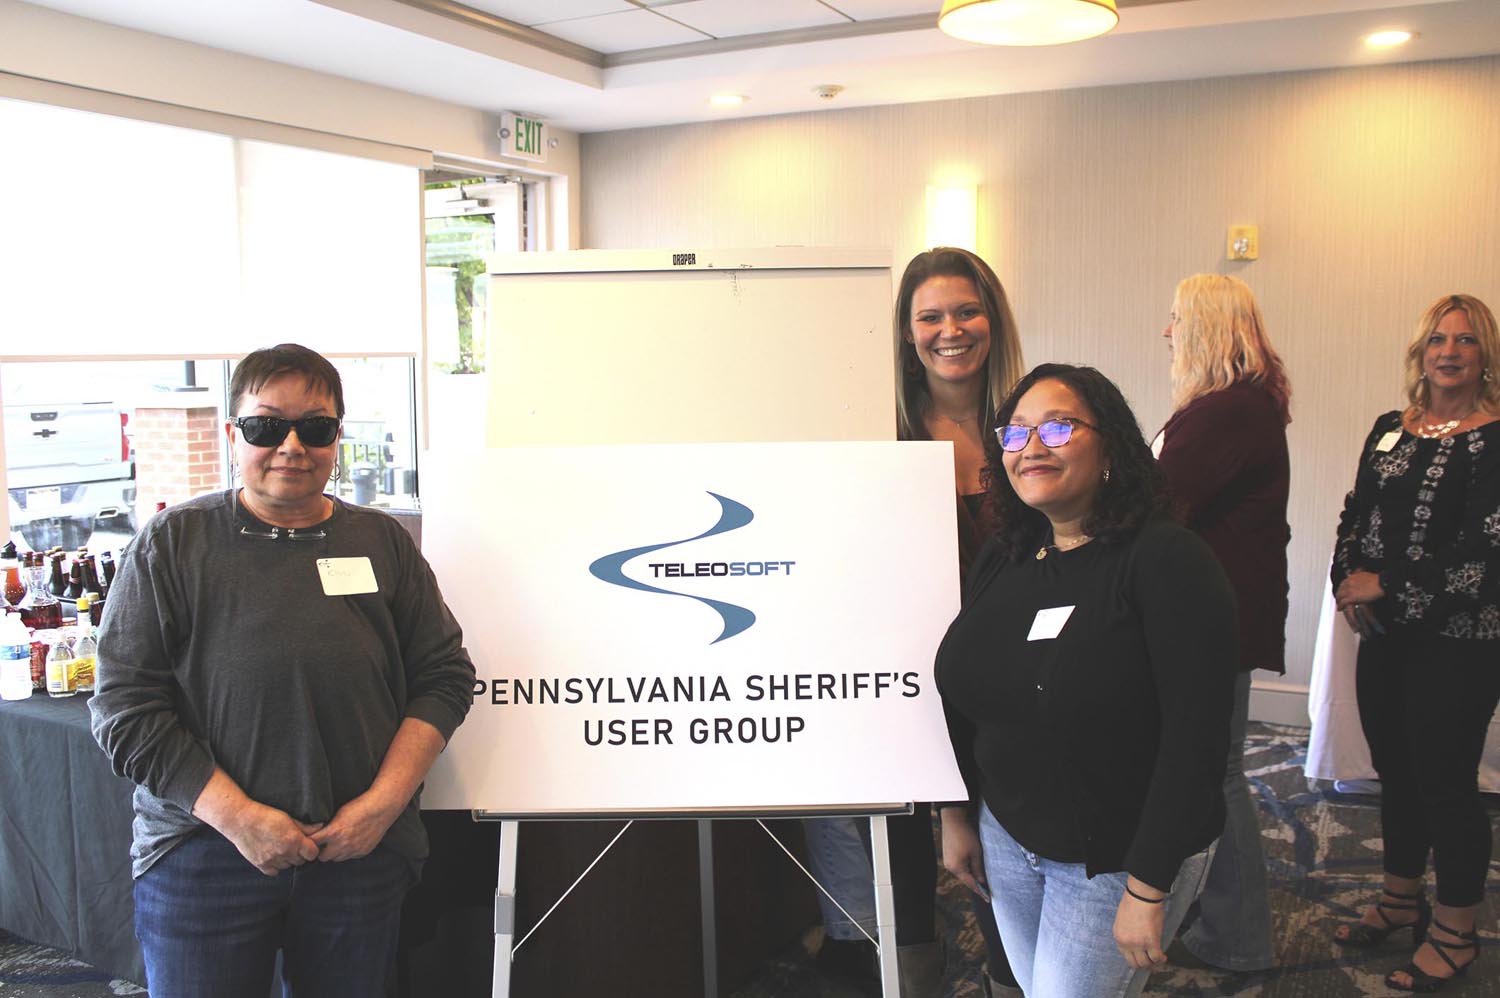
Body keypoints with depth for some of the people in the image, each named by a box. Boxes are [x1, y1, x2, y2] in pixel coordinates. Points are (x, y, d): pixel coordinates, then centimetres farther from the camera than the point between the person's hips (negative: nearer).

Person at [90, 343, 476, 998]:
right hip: (200, 859, -2)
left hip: (362, 853, 2)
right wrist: (238, 817, -13)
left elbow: (445, 675, 5)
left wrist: (383, 802, -7)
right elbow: (125, 709, -6)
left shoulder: (383, 543, 4)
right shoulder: (171, 545, -3)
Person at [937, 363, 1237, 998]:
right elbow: (964, 699, 11)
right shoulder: (1001, 560, 2)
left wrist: (1148, 890, -22)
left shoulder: (1167, 562, -19)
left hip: (1119, 857, -6)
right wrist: (957, 816, 12)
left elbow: (1195, 737, -22)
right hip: (1005, 837, 6)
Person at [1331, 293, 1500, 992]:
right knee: (1395, 771, 17)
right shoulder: (1390, 430, 9)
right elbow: (1355, 516, 15)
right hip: (1384, 633, 6)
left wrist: (1387, 587, -15)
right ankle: (1401, 901, 35)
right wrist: (1348, 584, -3)